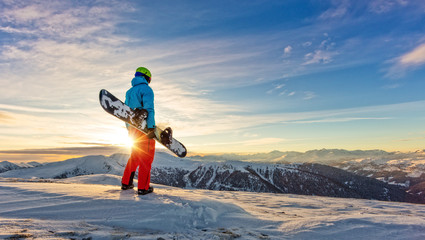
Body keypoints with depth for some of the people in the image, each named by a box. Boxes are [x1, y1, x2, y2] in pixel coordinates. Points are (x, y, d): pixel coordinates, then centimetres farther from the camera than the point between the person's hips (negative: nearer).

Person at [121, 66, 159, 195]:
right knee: (146, 157, -1)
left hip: (133, 128, 8)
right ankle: (143, 187, 3)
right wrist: (151, 127, -23)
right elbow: (149, 108, -20)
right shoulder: (146, 89, -7)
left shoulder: (129, 91, 19)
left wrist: (129, 128, 25)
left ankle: (126, 183, 25)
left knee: (135, 156, 20)